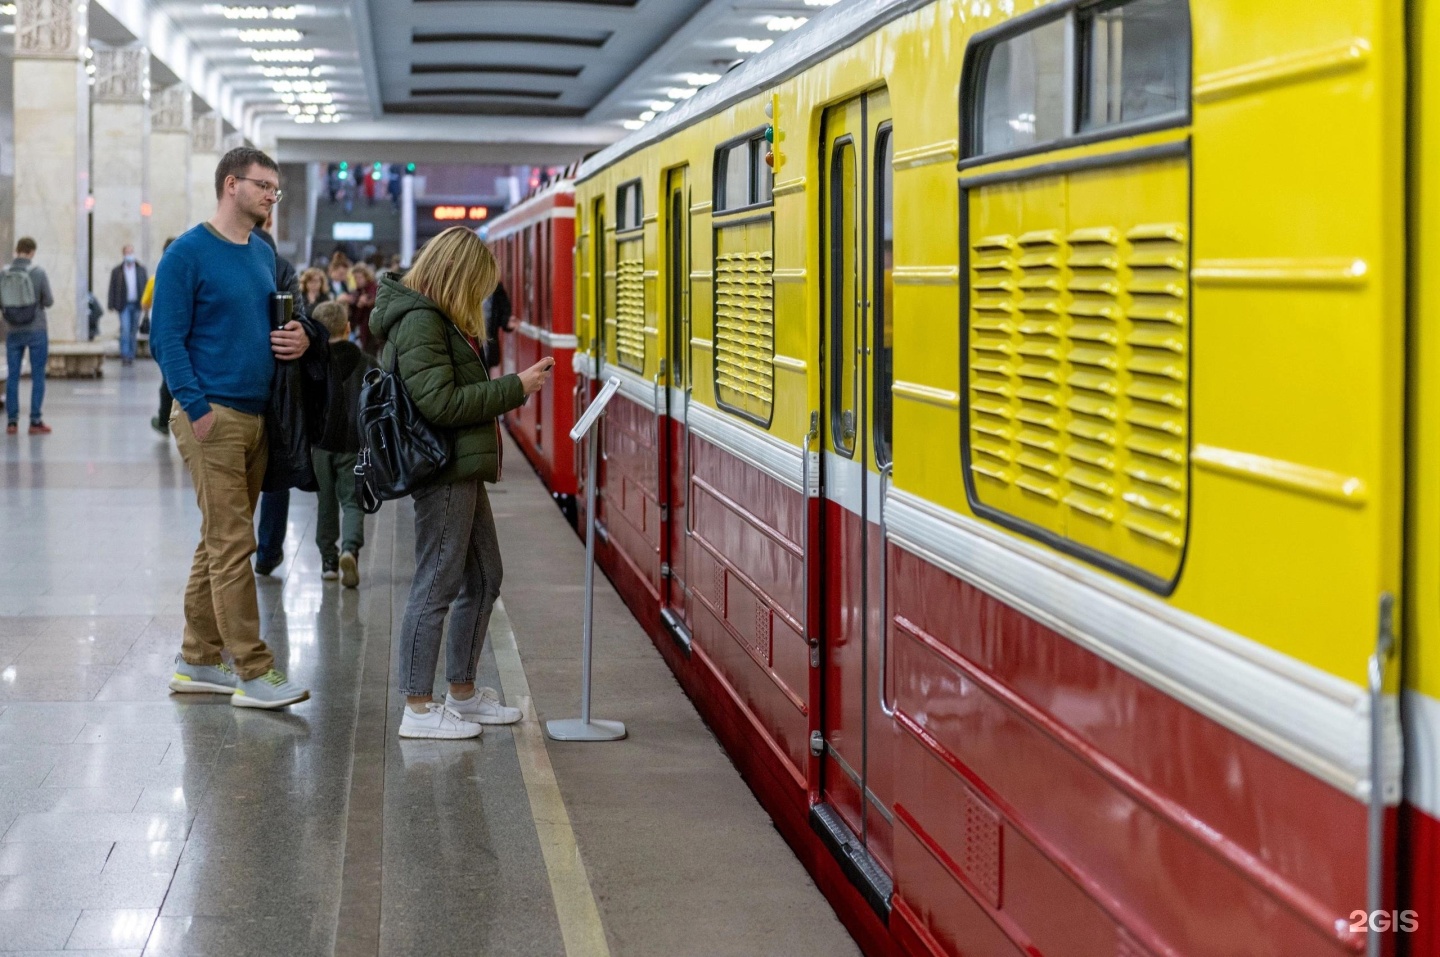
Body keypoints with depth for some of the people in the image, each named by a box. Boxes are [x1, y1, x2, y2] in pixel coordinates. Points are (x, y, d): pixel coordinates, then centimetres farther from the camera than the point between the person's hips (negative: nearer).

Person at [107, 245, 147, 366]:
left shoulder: (141, 269, 10)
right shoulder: (116, 271, 3)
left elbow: (145, 287, 11)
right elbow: (112, 288, 2)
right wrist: (112, 305, -4)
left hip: (136, 305, 3)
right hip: (124, 305, -3)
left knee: (133, 332, 6)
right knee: (125, 331, -13)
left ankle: (131, 356, 12)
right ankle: (124, 356, -13)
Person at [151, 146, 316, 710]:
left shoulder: (264, 255, 15)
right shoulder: (189, 253, -8)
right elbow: (166, 338, -11)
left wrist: (297, 337, 2)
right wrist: (198, 409, -19)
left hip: (257, 418, 8)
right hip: (213, 418, -8)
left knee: (220, 542, 12)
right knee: (233, 544, -8)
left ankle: (197, 662, 20)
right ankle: (253, 673, -6)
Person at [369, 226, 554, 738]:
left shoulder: (438, 320, 16)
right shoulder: (419, 322, -16)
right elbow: (440, 403, -22)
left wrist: (514, 385, 12)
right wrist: (515, 388, -17)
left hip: (462, 470, 11)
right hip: (443, 470, -11)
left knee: (484, 578, 17)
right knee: (437, 585, -5)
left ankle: (462, 692, 27)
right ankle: (417, 707, 3)